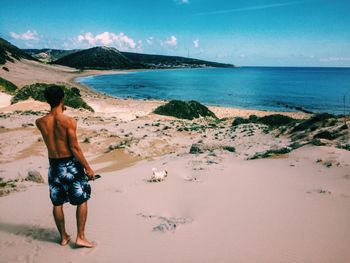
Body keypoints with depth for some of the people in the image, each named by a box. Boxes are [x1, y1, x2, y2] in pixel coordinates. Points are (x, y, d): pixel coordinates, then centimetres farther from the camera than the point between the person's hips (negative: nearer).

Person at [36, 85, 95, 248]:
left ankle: (63, 237, 28)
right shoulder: (69, 121, -18)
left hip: (54, 164, 5)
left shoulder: (40, 122, -4)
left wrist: (56, 112, 12)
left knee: (57, 202, 16)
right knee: (82, 200, 10)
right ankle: (80, 237, 11)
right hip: (71, 164, -5)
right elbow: (74, 148, -17)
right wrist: (87, 167, -10)